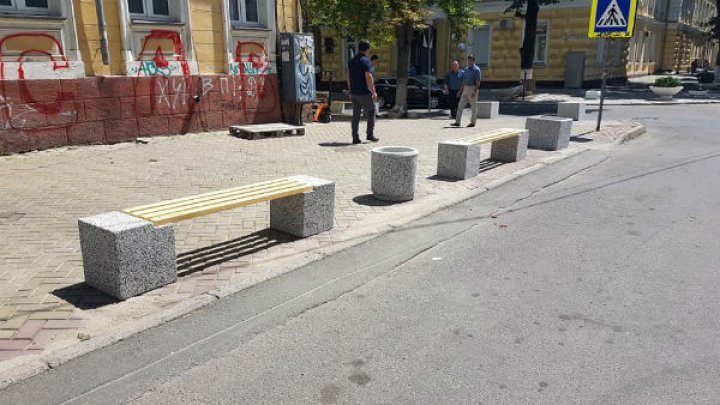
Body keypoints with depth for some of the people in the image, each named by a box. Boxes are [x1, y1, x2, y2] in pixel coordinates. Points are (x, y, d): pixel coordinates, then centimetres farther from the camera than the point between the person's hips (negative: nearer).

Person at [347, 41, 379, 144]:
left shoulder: (351, 61, 11)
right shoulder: (366, 61, -12)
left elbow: (349, 78, 15)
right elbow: (369, 78, -17)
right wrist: (374, 92, -12)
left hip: (354, 93, 7)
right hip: (365, 93, -6)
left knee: (356, 115, 7)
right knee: (371, 113, 8)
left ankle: (355, 138, 6)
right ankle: (370, 135, 8)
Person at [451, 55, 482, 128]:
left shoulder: (476, 70, -8)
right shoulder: (466, 69, 14)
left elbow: (478, 82, -13)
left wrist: (474, 91, -22)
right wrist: (460, 90, 14)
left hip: (473, 89, -7)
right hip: (465, 89, 7)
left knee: (474, 107, 1)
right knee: (460, 105, 2)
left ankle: (473, 122, 9)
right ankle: (457, 122, 3)